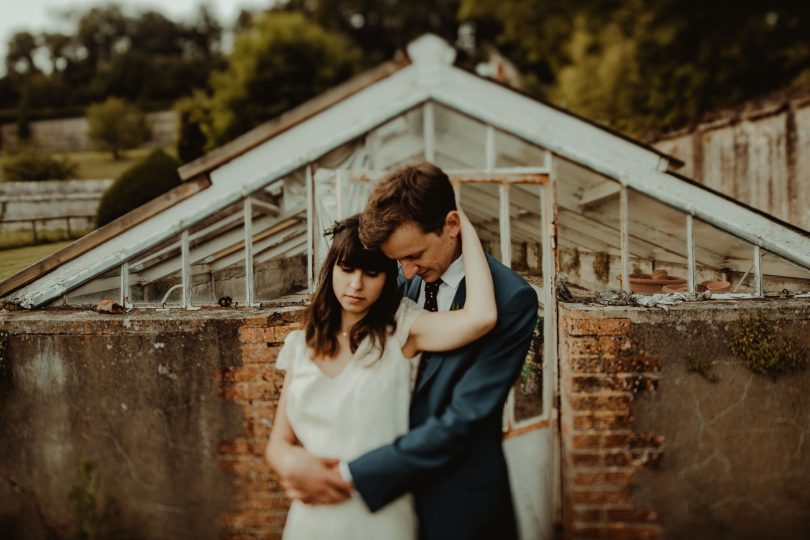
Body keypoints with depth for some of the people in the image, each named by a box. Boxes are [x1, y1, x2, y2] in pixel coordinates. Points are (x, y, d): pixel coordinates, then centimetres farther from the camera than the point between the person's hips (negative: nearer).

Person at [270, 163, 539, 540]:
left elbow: (460, 423, -22)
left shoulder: (511, 299, -19)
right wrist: (313, 463, -11)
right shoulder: (408, 281, -2)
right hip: (398, 492, 5)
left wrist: (343, 476, -21)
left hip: (460, 508, -5)